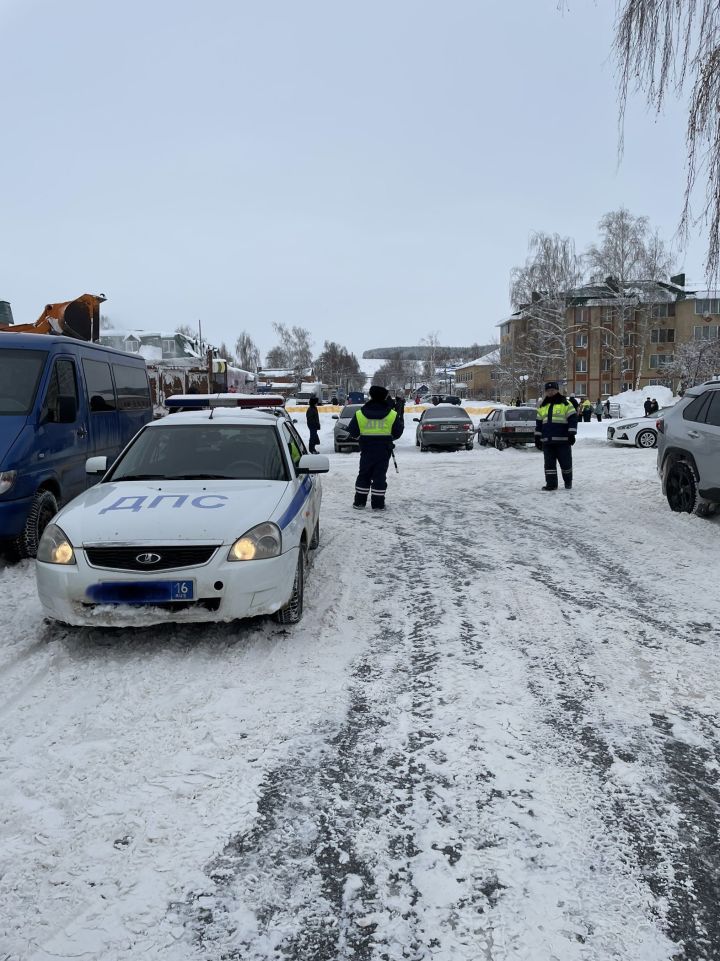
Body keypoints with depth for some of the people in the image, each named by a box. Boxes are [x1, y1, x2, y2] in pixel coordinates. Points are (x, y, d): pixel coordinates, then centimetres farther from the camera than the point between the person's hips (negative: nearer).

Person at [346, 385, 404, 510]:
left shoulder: (360, 414, -7)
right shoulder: (392, 415, -8)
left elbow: (352, 432, 0)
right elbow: (397, 432, 2)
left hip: (367, 451, 1)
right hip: (384, 451, -1)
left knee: (364, 475, 13)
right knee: (380, 476, 5)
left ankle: (359, 501, 16)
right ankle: (378, 503, 7)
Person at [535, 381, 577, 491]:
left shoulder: (565, 403, 1)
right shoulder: (542, 406, 17)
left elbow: (573, 419, -3)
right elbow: (539, 423, 20)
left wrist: (571, 434, -11)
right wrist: (537, 437, 15)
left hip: (563, 440, -4)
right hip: (547, 441, 4)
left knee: (566, 462, 3)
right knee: (549, 464, 3)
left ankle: (568, 481, 23)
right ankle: (551, 484, 7)